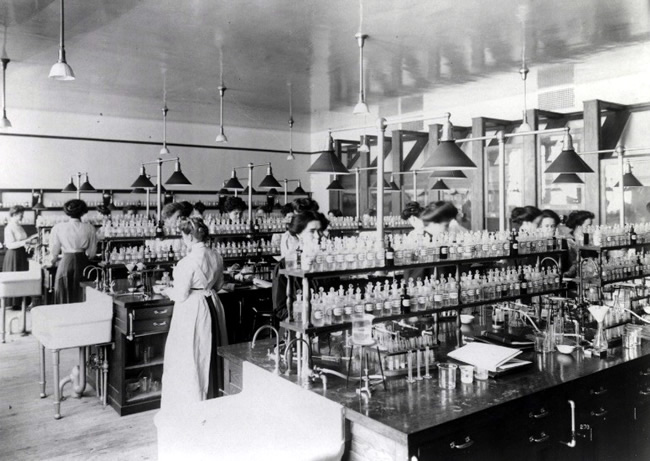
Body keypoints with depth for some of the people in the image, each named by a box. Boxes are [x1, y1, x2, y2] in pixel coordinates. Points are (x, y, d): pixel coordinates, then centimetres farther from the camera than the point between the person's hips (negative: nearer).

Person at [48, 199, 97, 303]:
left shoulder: (58, 228, -3)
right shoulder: (89, 228, -3)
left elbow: (54, 251, 3)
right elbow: (92, 253, 3)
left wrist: (51, 262, 24)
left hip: (65, 263, 0)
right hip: (83, 264, 0)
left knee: (64, 299, 9)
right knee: (82, 298, 8)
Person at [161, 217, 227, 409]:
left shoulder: (188, 262, -22)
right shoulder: (216, 256, 0)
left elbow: (180, 295, -16)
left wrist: (168, 291, 4)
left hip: (192, 310, -7)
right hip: (213, 306, 7)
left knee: (190, 359, 7)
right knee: (210, 354, 20)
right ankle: (213, 397, 34)